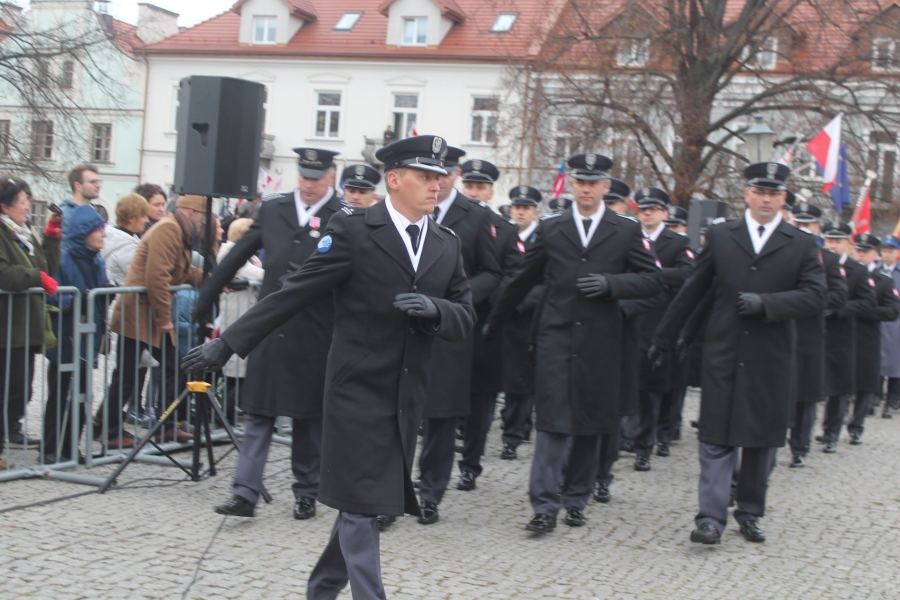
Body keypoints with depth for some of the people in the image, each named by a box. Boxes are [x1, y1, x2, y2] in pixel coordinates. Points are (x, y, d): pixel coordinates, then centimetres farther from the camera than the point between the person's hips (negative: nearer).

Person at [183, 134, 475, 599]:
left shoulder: (447, 244, 8)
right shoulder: (352, 229, -8)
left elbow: (464, 319, 7)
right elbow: (293, 294, -8)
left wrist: (434, 309, -16)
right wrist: (227, 343, -10)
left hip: (408, 400, 5)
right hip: (358, 392, -5)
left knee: (364, 504, 13)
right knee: (360, 505, -2)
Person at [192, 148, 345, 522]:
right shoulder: (273, 208, 8)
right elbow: (237, 256, 13)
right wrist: (205, 301, 15)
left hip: (314, 337, -3)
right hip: (270, 330, 3)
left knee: (309, 418, 8)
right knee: (258, 414, 2)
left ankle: (306, 493, 21)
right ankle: (245, 494, 2)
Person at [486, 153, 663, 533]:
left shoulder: (627, 231, 6)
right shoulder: (550, 229, 8)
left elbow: (652, 281, 2)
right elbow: (523, 280, 16)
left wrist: (611, 283, -14)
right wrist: (493, 323, 21)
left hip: (600, 341, 1)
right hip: (556, 336, 0)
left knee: (589, 424, 8)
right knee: (553, 422, -7)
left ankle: (576, 500, 19)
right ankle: (545, 505, -7)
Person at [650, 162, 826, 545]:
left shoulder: (802, 245, 4)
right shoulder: (720, 236, 6)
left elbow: (815, 298, -5)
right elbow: (691, 292, 10)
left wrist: (765, 303, -18)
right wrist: (663, 338, 12)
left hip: (771, 360, 0)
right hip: (723, 355, 0)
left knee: (762, 440, 8)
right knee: (717, 438, -3)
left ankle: (750, 513, 21)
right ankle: (712, 517, -4)